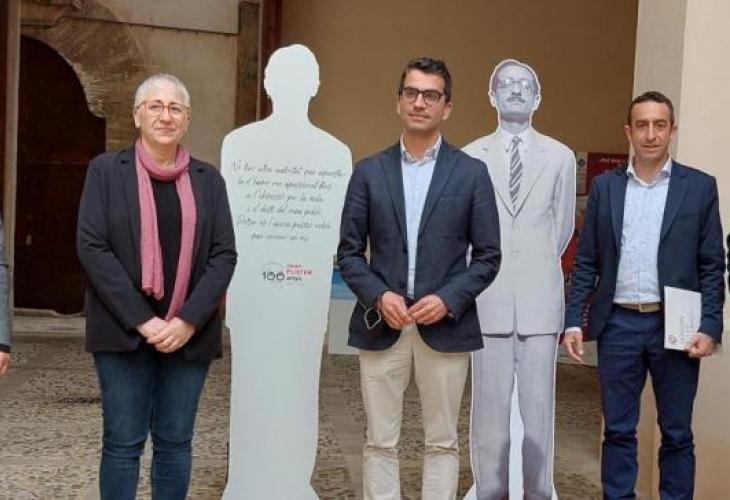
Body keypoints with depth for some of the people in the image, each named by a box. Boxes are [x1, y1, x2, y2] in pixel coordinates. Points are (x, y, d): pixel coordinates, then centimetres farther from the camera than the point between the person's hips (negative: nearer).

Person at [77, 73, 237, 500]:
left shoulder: (208, 179, 9)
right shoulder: (106, 170, 3)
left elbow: (224, 255, 3)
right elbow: (91, 247, -5)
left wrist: (188, 322, -10)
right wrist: (142, 320, -13)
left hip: (189, 333, 2)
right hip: (125, 331, -2)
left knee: (175, 443, 7)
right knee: (123, 443, 1)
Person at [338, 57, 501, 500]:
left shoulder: (472, 173, 2)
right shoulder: (369, 171, 5)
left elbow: (488, 257, 1)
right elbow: (349, 252, 5)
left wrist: (448, 300, -13)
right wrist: (379, 296, -12)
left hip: (446, 327, -1)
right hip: (381, 326, 1)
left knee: (442, 442, 8)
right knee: (381, 442, 8)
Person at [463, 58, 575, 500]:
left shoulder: (561, 157, 5)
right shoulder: (471, 157, 5)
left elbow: (563, 228, 13)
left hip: (540, 298, 0)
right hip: (488, 297, 0)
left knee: (539, 405, 4)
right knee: (490, 404, 5)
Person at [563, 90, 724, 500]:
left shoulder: (700, 186, 2)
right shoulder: (605, 186, 6)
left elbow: (713, 266, 0)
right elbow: (587, 261, 6)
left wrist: (710, 327, -9)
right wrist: (573, 320, 0)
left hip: (675, 325, -1)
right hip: (618, 324, 1)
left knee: (676, 432, 8)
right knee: (618, 430, 9)